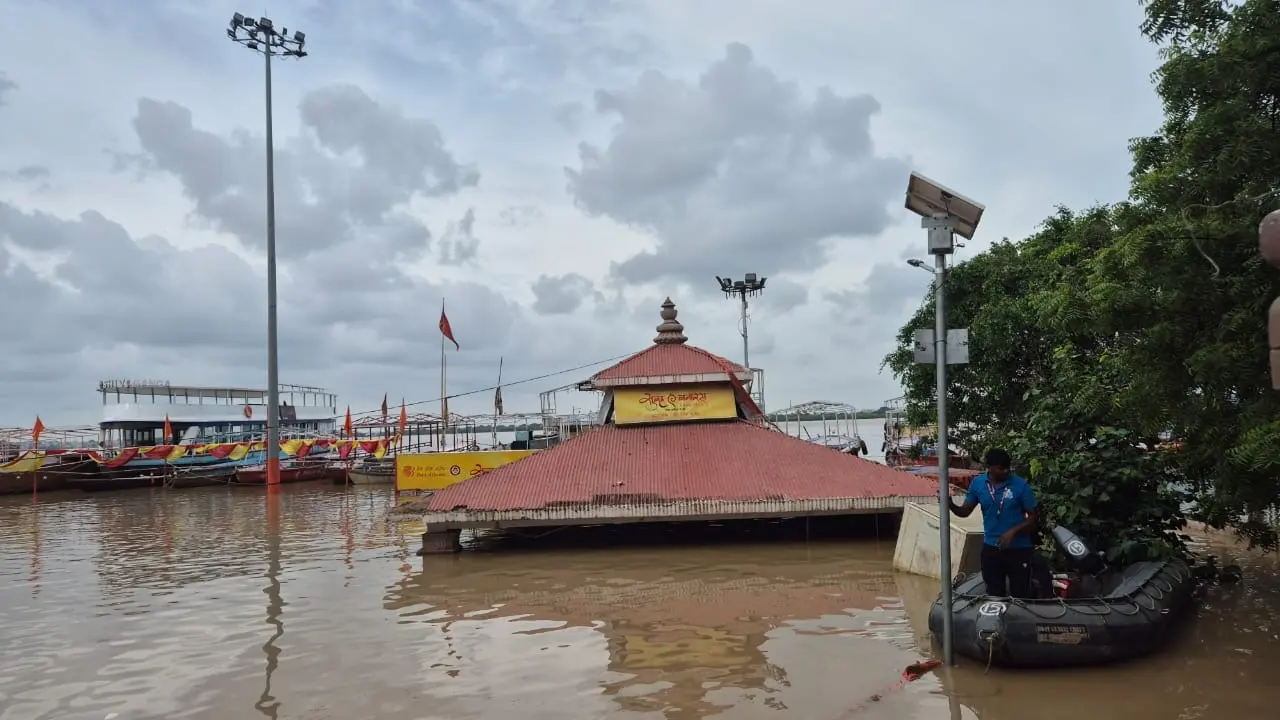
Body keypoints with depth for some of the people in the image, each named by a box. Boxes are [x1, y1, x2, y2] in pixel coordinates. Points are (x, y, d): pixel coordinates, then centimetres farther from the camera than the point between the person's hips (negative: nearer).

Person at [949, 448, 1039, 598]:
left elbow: (1034, 516, -7)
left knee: (1021, 596, 5)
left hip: (1018, 549, -3)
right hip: (991, 548, 3)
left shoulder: (1021, 485, -13)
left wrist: (1013, 531, -21)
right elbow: (965, 511, 3)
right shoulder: (977, 483, -4)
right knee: (994, 595, 15)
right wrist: (950, 504, -19)